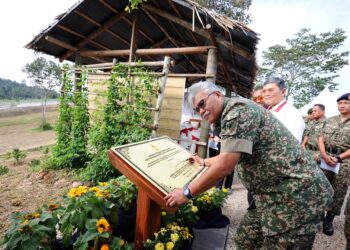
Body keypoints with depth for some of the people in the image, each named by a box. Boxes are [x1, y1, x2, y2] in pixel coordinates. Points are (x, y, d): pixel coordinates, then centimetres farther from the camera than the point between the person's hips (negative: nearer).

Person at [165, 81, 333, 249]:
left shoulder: (237, 109, -18)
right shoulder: (229, 116, 14)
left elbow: (225, 165, -25)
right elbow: (230, 157, 29)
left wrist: (187, 192, -15)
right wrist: (204, 162, 40)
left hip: (295, 193, -10)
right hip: (275, 193, 10)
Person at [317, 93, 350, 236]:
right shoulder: (329, 120, 10)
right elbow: (321, 138, 5)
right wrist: (325, 156, -9)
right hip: (325, 158, 2)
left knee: (338, 193, 5)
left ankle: (329, 220, 20)